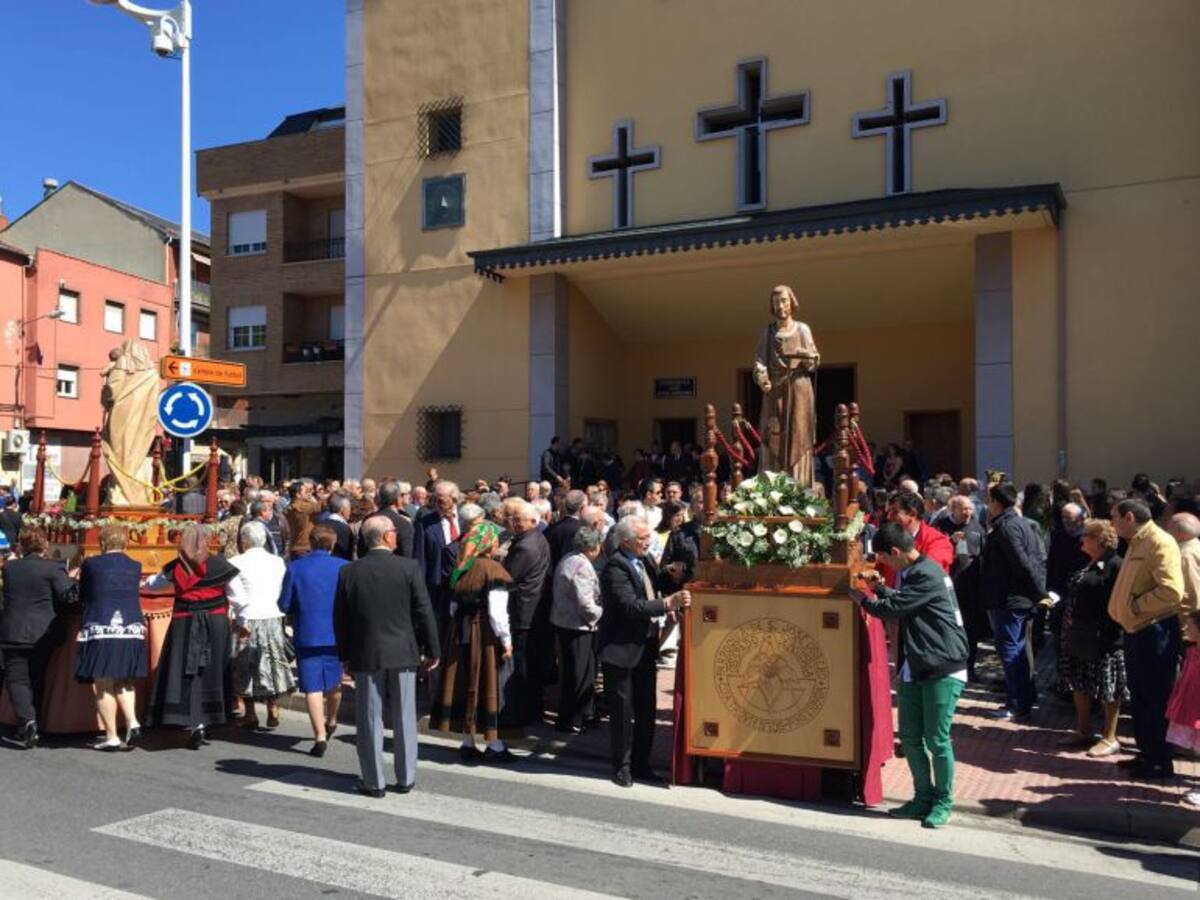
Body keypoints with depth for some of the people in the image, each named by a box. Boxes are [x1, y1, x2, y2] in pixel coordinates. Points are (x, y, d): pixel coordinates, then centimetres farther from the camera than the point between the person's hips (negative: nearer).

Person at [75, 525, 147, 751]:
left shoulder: (91, 564, -1)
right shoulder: (135, 566, 8)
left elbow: (81, 596, 10)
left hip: (100, 631, -4)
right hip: (132, 630, 4)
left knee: (103, 685, 3)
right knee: (123, 682, 17)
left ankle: (111, 736, 2)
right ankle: (132, 722, -1)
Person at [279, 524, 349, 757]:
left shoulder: (295, 568, -7)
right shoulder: (344, 567, -6)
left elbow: (284, 605, -3)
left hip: (307, 635, -2)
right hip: (337, 634, 2)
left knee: (312, 687, 1)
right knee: (334, 681, 21)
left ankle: (320, 735, -7)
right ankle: (331, 722, 41)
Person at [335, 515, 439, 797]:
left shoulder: (349, 572, -3)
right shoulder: (408, 567, -8)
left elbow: (340, 618, 3)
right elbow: (424, 612, -6)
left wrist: (345, 655, 13)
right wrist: (431, 650, 4)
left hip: (366, 654, 1)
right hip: (403, 652, -1)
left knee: (370, 719, 8)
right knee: (404, 717, 10)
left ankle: (374, 781, 13)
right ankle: (406, 778, 18)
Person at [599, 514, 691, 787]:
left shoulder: (646, 561, 7)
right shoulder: (615, 568, -19)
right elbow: (631, 606, -28)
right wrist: (668, 603, -34)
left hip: (645, 648, 8)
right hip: (622, 650, -8)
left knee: (646, 711, 15)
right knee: (622, 712, 4)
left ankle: (641, 764, 28)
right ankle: (622, 766, 19)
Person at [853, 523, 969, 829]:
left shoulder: (927, 575, -18)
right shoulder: (912, 572, 13)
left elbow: (893, 608, -17)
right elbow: (901, 602, 23)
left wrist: (863, 599, 0)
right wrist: (880, 586, 13)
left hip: (943, 668, -10)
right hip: (915, 666, 10)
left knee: (937, 739, -1)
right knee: (910, 736, 11)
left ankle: (943, 801, 15)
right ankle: (924, 797, 25)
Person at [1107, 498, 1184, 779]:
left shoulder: (1160, 543, -17)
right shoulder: (1136, 543, 14)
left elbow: (1172, 591, -28)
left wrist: (1136, 605, -19)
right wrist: (1121, 608, 11)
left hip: (1155, 632, -10)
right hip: (1136, 630, 10)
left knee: (1156, 699, 0)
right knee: (1139, 697, 17)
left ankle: (1160, 762, 11)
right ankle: (1146, 753, 29)